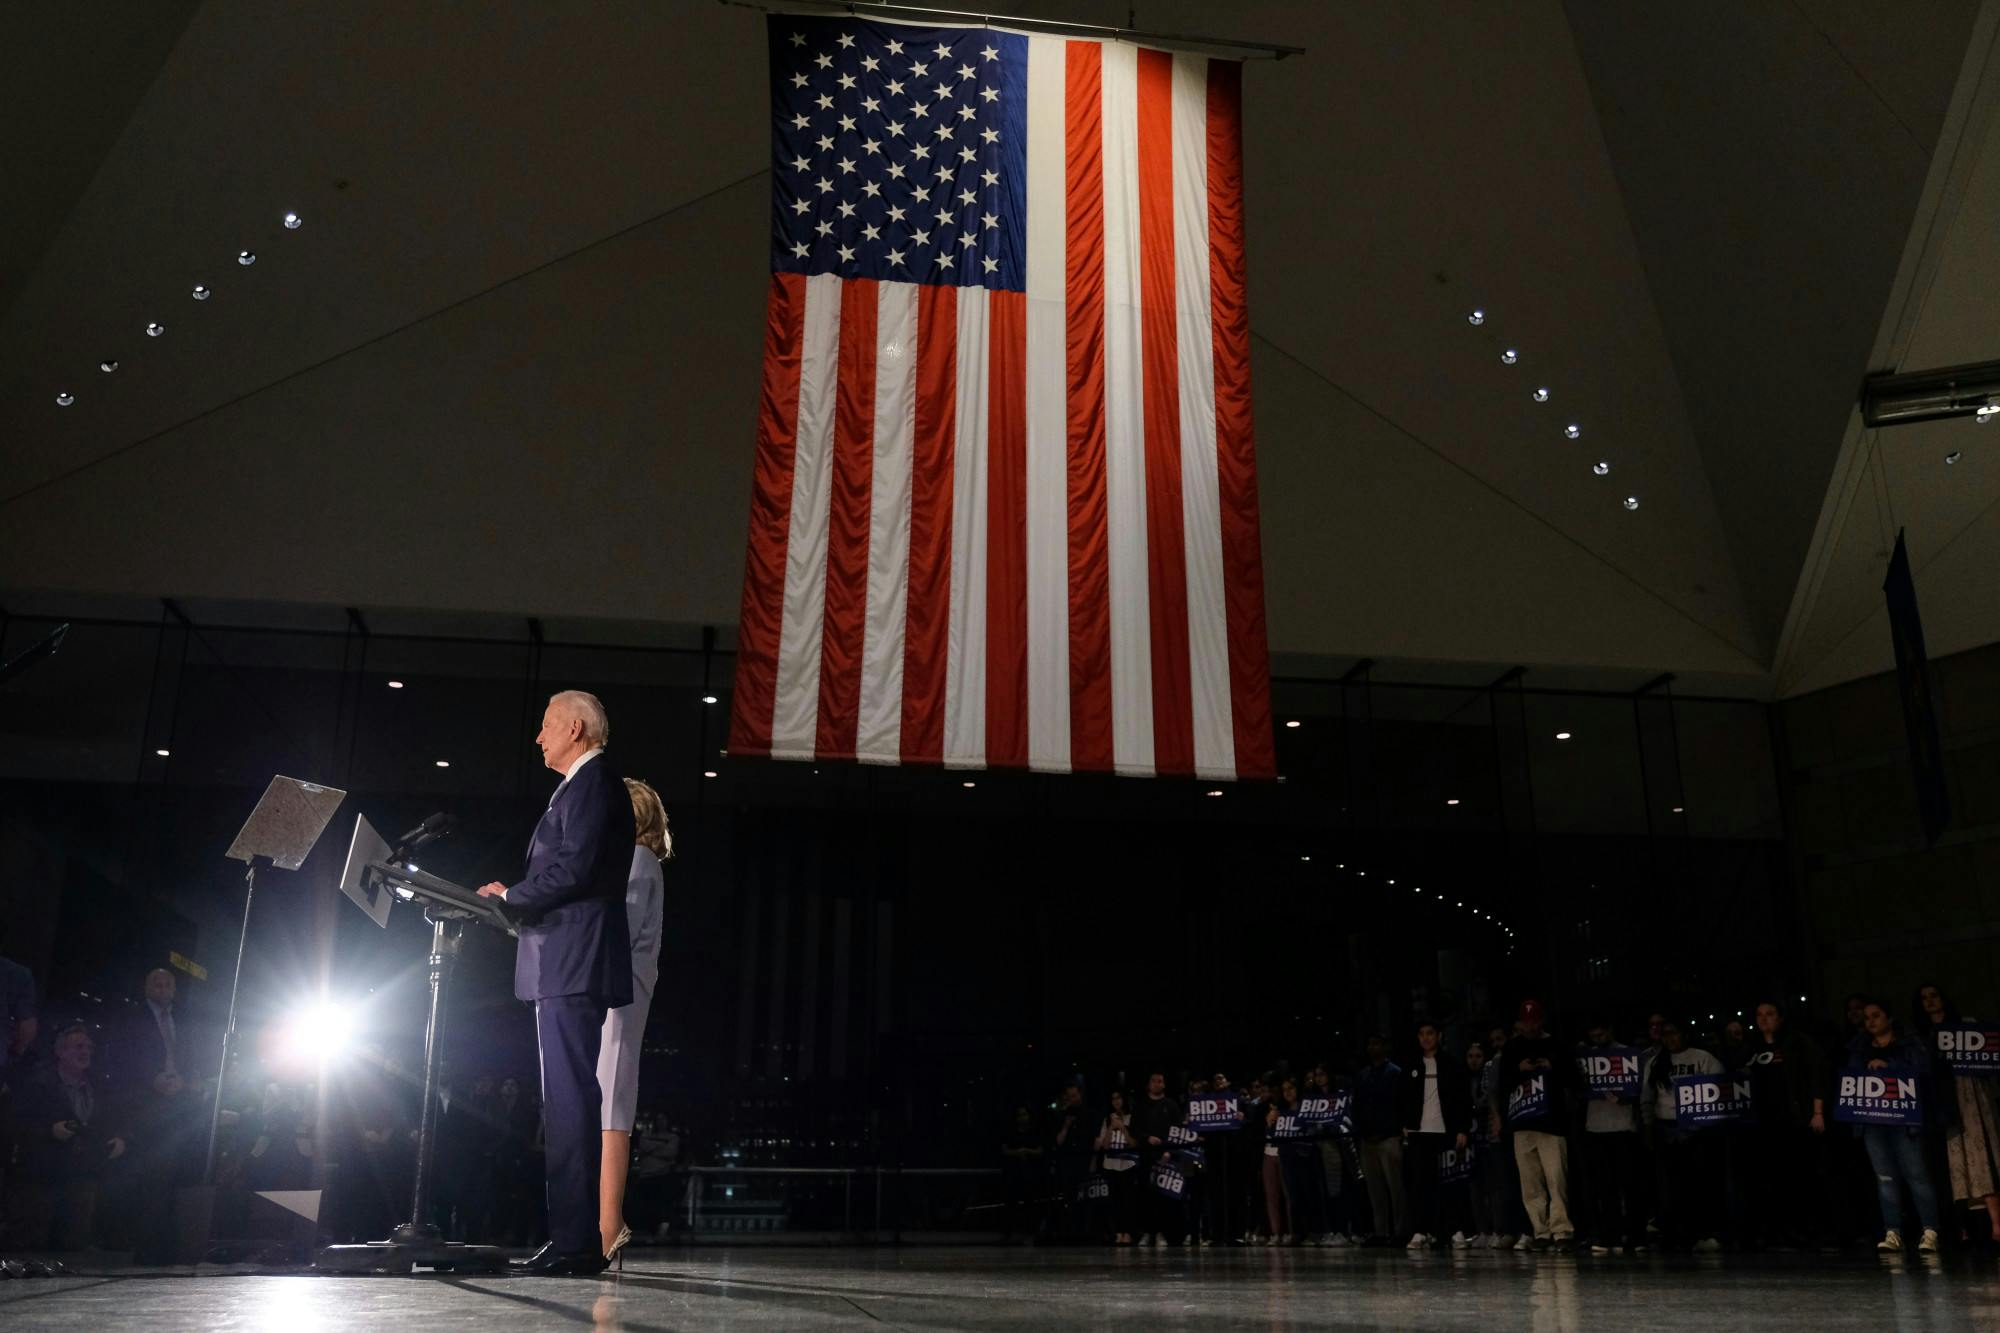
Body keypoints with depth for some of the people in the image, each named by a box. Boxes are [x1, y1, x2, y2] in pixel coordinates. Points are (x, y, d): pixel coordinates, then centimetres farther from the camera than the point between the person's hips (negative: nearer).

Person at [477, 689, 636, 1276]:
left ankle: (575, 1244, -9)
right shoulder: (587, 786, 24)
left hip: (572, 965, -11)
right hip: (568, 966, 11)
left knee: (570, 1100, -11)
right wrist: (516, 897, 12)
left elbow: (574, 868, -19)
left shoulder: (592, 783, -8)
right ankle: (575, 1240, 16)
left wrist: (511, 896, -7)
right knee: (569, 1101, 11)